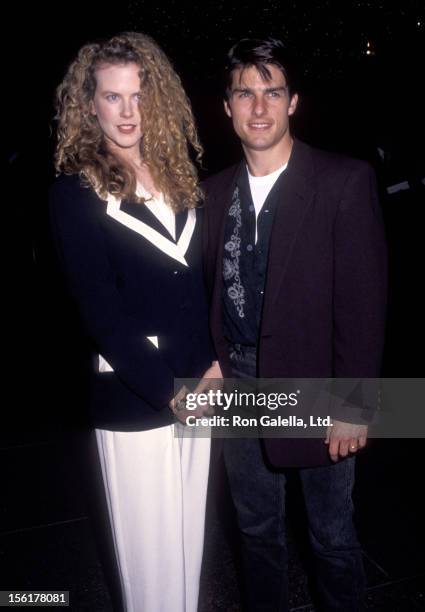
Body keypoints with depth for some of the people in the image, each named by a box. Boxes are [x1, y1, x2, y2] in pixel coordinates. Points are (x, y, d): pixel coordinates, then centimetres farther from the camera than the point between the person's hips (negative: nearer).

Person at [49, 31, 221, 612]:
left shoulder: (177, 176, 7)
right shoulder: (75, 193, -8)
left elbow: (200, 285, 9)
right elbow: (101, 313, -13)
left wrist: (211, 365, -1)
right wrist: (170, 391, -14)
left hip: (197, 388, 5)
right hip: (133, 401, -5)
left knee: (190, 535, 20)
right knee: (151, 544, 12)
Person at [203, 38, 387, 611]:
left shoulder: (345, 181, -10)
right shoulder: (216, 191, 4)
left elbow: (363, 299, -12)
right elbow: (212, 292, 6)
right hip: (239, 390, 4)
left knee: (332, 536, 17)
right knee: (257, 531, 23)